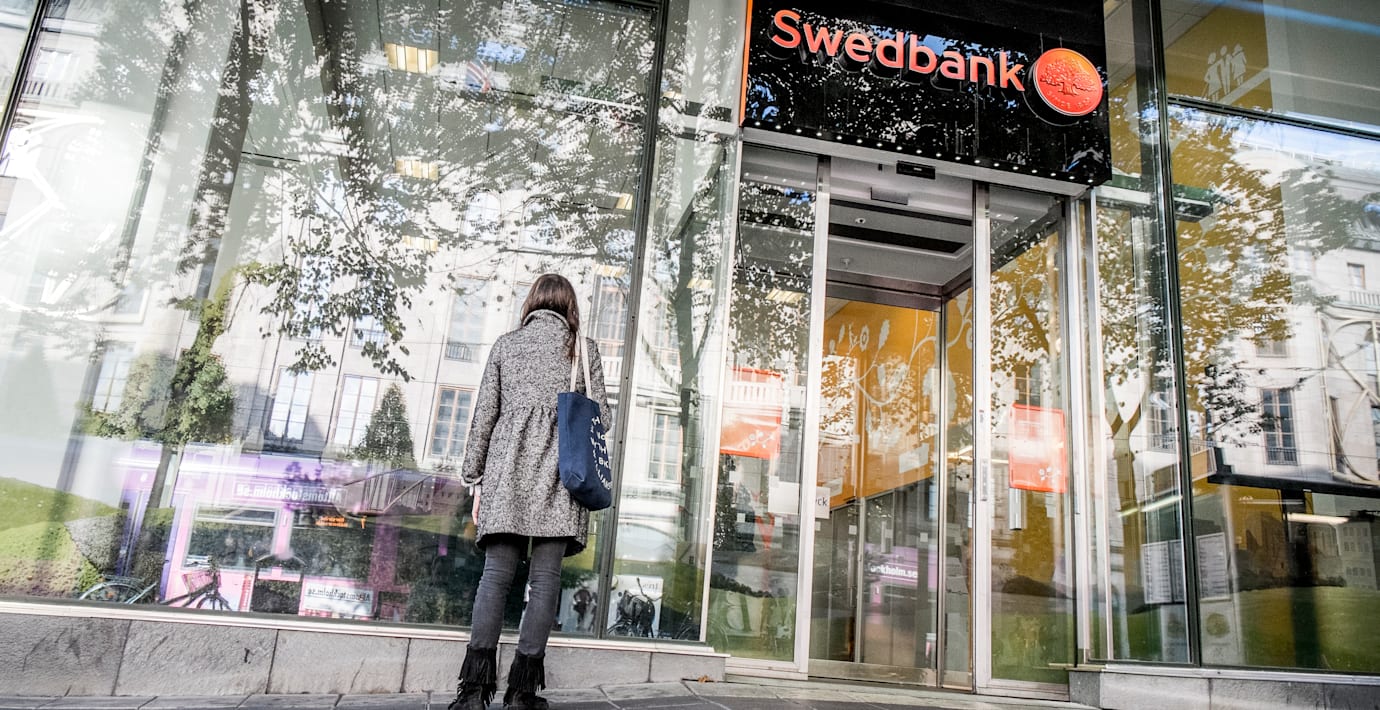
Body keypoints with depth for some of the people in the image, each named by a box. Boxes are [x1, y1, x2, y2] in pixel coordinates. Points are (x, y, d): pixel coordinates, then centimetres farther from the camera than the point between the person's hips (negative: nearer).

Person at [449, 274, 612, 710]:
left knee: (497, 572, 0)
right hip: (560, 469, -1)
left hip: (507, 465, 1)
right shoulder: (583, 348, 10)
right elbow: (599, 413, 6)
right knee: (545, 576, -1)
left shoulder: (506, 344, 13)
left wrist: (475, 479, 13)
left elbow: (484, 414, 10)